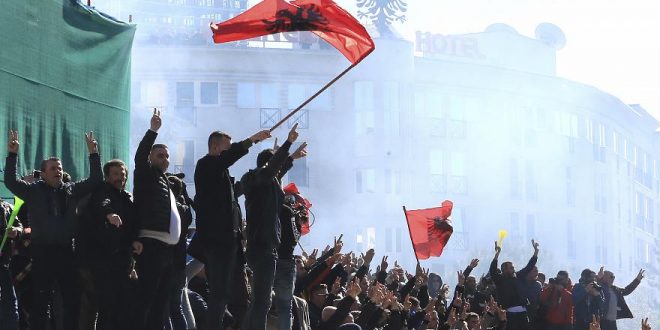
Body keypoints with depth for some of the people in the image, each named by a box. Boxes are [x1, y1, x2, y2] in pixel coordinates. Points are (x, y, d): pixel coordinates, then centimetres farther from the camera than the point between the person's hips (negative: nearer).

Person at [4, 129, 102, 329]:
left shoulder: (71, 190, 12)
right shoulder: (33, 191, 5)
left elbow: (96, 180, 11)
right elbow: (10, 181, -4)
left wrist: (93, 154, 3)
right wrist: (13, 154, -12)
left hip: (66, 252, 3)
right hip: (42, 253, -3)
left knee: (73, 298, 7)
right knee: (40, 300, 0)